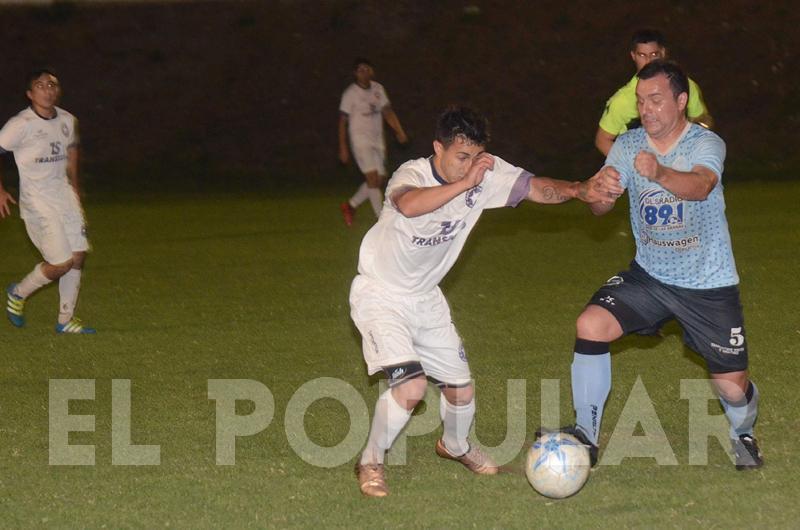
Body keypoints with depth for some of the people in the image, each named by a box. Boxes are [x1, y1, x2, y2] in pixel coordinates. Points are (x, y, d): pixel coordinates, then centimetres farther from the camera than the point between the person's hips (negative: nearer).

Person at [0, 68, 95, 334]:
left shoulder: (68, 121, 5)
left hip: (64, 195, 6)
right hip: (36, 201, -6)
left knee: (78, 257, 0)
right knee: (61, 263, -10)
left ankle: (66, 320, 12)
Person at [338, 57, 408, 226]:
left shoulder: (378, 89, 8)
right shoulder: (350, 93, -7)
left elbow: (387, 111, 9)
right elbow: (343, 121, -5)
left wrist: (399, 131, -7)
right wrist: (343, 149, -8)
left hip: (377, 141, 7)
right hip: (361, 141, -6)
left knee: (378, 180, 6)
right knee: (372, 178, -15)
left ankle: (350, 206, 25)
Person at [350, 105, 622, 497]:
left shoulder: (488, 173, -11)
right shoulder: (412, 174, -28)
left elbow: (537, 188, -12)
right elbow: (409, 205, -51)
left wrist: (579, 190, -30)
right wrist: (465, 183, -55)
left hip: (425, 297, 7)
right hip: (380, 295, -6)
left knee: (462, 391, 10)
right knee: (412, 385, -24)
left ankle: (455, 446, 44)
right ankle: (370, 463, 0)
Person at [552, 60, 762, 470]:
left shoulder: (706, 144, -16)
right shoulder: (628, 145, -3)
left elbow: (700, 186, -38)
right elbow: (600, 207, -11)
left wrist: (660, 173, -59)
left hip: (709, 283, -3)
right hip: (649, 274, 3)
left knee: (732, 387, -1)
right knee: (591, 325, -20)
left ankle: (743, 434, 36)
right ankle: (585, 435, -8)